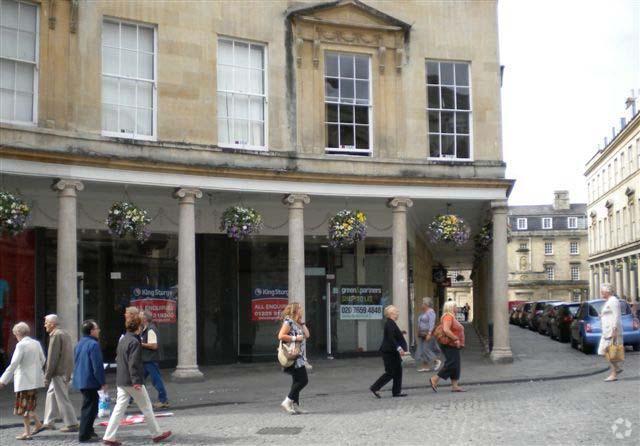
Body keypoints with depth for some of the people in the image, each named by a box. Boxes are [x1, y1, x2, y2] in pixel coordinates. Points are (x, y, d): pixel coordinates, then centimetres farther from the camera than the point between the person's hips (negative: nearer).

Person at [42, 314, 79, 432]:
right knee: (51, 394, 19)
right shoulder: (65, 333, 15)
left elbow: (52, 357, -19)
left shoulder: (56, 335, -15)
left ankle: (72, 424, 0)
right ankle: (49, 422, 25)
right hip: (66, 371, 10)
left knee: (62, 398, -4)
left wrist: (47, 376, -16)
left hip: (59, 372, -10)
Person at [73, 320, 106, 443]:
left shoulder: (80, 344, 12)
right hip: (90, 381, -9)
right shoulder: (93, 344, -18)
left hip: (80, 380, 9)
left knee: (88, 406, 21)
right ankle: (84, 435, 0)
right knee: (89, 408, -2)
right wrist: (102, 382, -13)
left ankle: (88, 431, 30)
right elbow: (97, 366, -21)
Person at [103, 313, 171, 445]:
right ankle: (156, 434, 15)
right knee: (146, 408, 5)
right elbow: (133, 363, -22)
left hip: (121, 381, 8)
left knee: (119, 408, 8)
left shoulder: (122, 340, 11)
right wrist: (136, 381, -22)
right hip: (132, 381, -8)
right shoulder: (134, 342, -16)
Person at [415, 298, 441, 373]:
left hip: (428, 333, -9)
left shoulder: (430, 312, -13)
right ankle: (425, 367, 7)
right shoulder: (423, 312, 14)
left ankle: (437, 361, 6)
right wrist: (419, 333, 18)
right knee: (422, 350, 5)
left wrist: (429, 334, -28)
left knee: (426, 350, -9)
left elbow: (432, 323, -21)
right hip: (422, 334, 9)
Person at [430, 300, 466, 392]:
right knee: (451, 364, -11)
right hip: (450, 346, -11)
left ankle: (454, 386, 9)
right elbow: (446, 330, -28)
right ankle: (434, 379, -5)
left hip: (454, 346, 11)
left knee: (455, 365, 8)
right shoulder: (448, 317, -16)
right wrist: (456, 339, -25)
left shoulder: (452, 317, 18)